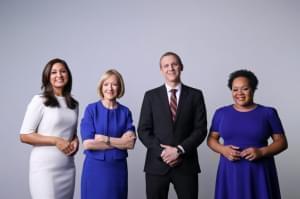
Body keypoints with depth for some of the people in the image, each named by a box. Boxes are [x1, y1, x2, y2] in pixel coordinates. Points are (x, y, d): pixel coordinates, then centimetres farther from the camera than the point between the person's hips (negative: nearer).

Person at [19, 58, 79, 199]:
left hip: (68, 167, 6)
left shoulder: (73, 104, 11)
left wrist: (75, 141, 0)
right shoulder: (39, 101, -6)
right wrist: (56, 141, -15)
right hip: (45, 167, -5)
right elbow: (24, 136, -8)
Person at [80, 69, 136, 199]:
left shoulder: (125, 112, 3)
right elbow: (88, 143, -13)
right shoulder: (91, 109, -4)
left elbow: (130, 143, -5)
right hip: (95, 167, -2)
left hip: (118, 168, 2)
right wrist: (120, 142, -10)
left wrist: (105, 139, -14)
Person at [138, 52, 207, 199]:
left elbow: (201, 129, -1)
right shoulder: (151, 96, 5)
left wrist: (179, 150, -12)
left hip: (186, 164, 0)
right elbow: (143, 130, 1)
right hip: (157, 164, 0)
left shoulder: (195, 95, 5)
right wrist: (162, 152, -12)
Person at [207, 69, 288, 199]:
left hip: (260, 172, -1)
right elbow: (211, 139, 10)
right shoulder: (221, 113, 6)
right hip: (230, 171, 1)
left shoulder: (268, 113, 1)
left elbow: (282, 142, 2)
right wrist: (223, 149, -10)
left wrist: (262, 151, -15)